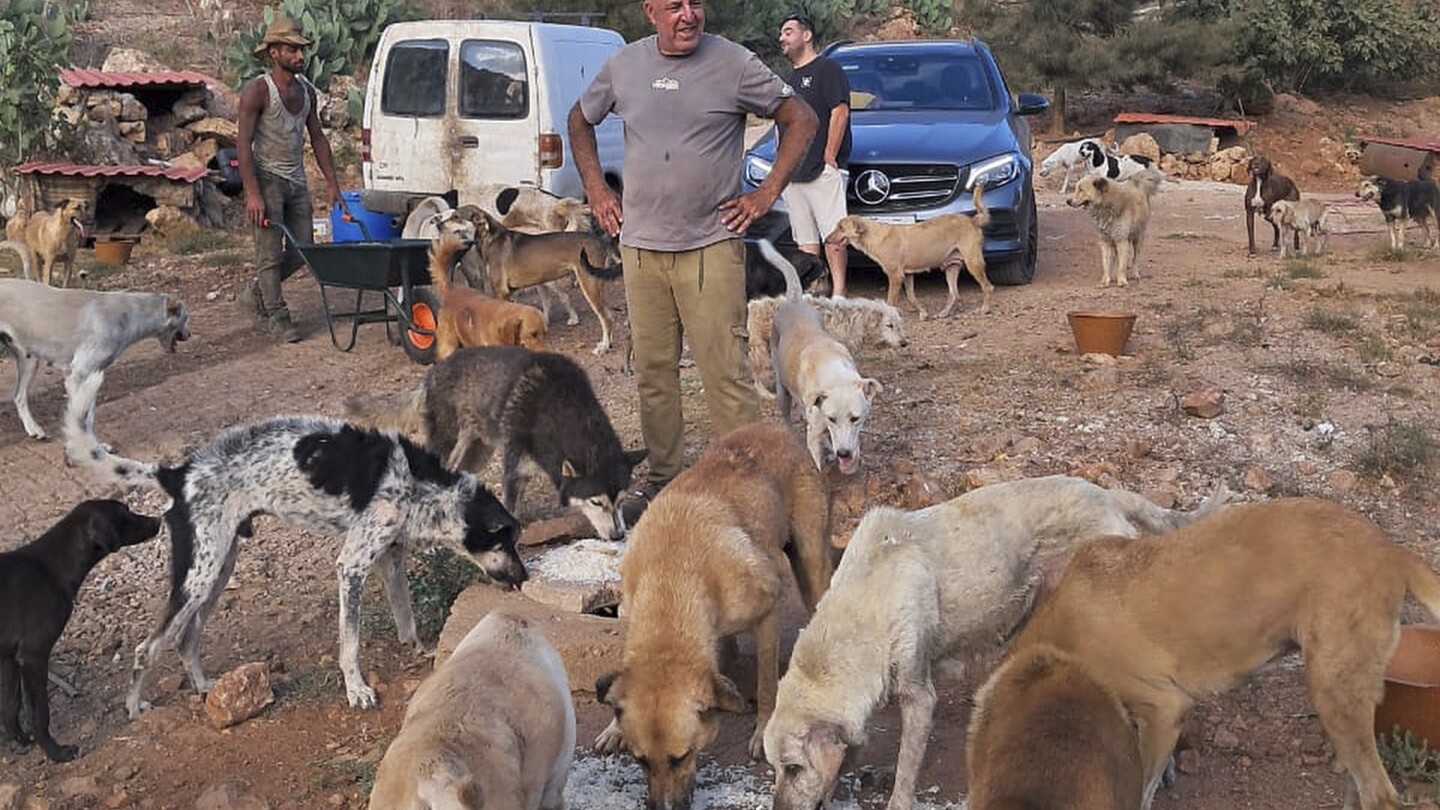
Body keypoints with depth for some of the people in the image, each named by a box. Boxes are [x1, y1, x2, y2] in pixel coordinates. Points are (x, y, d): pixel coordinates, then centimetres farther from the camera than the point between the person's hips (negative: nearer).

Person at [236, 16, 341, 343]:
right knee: (271, 253, -3)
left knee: (302, 251, 8)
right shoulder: (257, 91, -12)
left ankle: (255, 294, 26)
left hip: (296, 181, 7)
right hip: (267, 179, -7)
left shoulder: (306, 90, 9)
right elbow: (243, 144, -16)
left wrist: (332, 183, 12)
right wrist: (252, 194, -22)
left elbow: (317, 137, 16)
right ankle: (278, 317, 6)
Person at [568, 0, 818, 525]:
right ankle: (663, 478, 22)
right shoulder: (623, 65, 7)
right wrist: (596, 191, 13)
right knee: (652, 372, 9)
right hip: (640, 245, 4)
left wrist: (767, 194, -2)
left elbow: (801, 119, 4)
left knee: (725, 374, -7)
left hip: (711, 246, -4)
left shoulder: (734, 64, -3)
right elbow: (580, 121, 24)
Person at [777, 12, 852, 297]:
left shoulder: (827, 69, -2)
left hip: (823, 170, -8)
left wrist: (829, 157, -15)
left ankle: (838, 291, -9)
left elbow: (840, 112, -11)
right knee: (805, 239, 7)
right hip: (792, 173, 8)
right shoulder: (789, 78, 23)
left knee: (832, 234, -9)